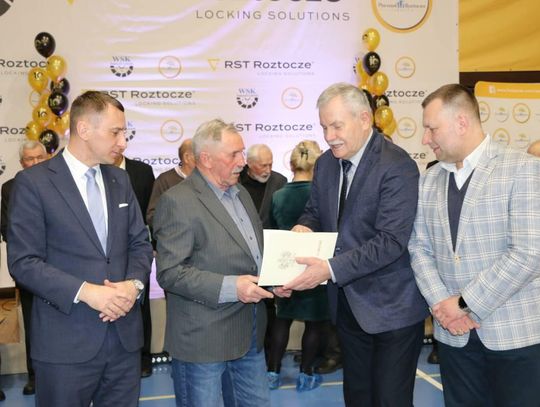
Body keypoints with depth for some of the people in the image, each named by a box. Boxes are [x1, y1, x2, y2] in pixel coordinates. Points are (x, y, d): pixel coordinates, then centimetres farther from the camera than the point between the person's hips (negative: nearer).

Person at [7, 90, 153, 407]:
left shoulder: (120, 180, 11)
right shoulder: (33, 182, -7)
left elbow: (140, 242, 12)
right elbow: (23, 262, -11)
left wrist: (134, 283, -8)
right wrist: (85, 291, -20)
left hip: (125, 335, 5)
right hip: (66, 344, -5)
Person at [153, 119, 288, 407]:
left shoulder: (241, 193, 12)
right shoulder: (178, 201, -14)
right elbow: (169, 272, -19)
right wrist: (230, 287, -25)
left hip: (251, 334, 8)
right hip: (204, 339, -7)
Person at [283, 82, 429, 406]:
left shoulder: (398, 167, -19)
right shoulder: (325, 164, 5)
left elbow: (390, 241, -25)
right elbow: (315, 210, 19)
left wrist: (331, 269, -30)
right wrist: (305, 227, -5)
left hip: (391, 307, -7)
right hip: (348, 304, 7)